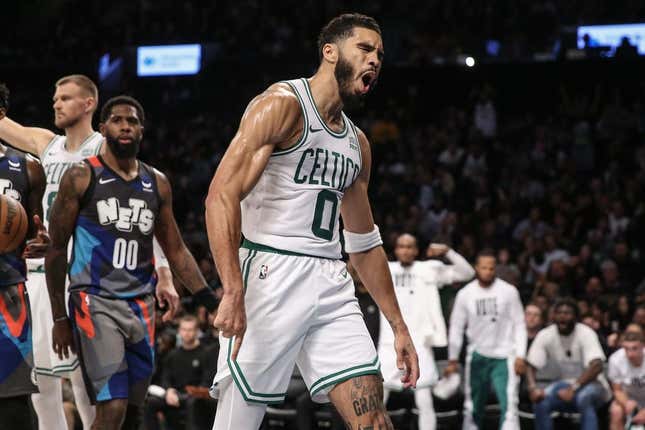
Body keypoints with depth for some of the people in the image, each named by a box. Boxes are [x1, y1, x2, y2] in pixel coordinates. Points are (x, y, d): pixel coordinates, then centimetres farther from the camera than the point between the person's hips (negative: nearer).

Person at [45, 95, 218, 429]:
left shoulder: (157, 183, 12)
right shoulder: (81, 177, -2)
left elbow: (176, 251, 17)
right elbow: (57, 249, 0)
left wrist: (210, 300, 5)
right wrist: (59, 317, -2)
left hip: (141, 305, 6)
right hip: (95, 302, -6)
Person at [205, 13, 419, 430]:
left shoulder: (357, 143, 19)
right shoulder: (283, 105, -6)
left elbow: (364, 244, 26)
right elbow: (222, 195, -17)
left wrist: (399, 326, 22)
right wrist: (233, 293, -28)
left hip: (331, 283, 7)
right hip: (273, 273, -7)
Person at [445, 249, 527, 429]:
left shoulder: (509, 291, -6)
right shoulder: (465, 294, -1)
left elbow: (519, 325, -2)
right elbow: (456, 328, 6)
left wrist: (520, 356, -9)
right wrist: (452, 360, 4)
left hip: (503, 355, -2)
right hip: (478, 355, 2)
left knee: (509, 405, -15)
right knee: (473, 408, 10)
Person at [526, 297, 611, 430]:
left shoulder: (586, 334, -18)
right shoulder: (545, 336, -7)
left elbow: (596, 366, -30)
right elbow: (531, 366, -8)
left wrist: (573, 389, -40)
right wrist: (533, 387, -29)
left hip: (591, 384, -4)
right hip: (565, 383, 4)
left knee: (584, 398, -37)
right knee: (540, 401, -24)